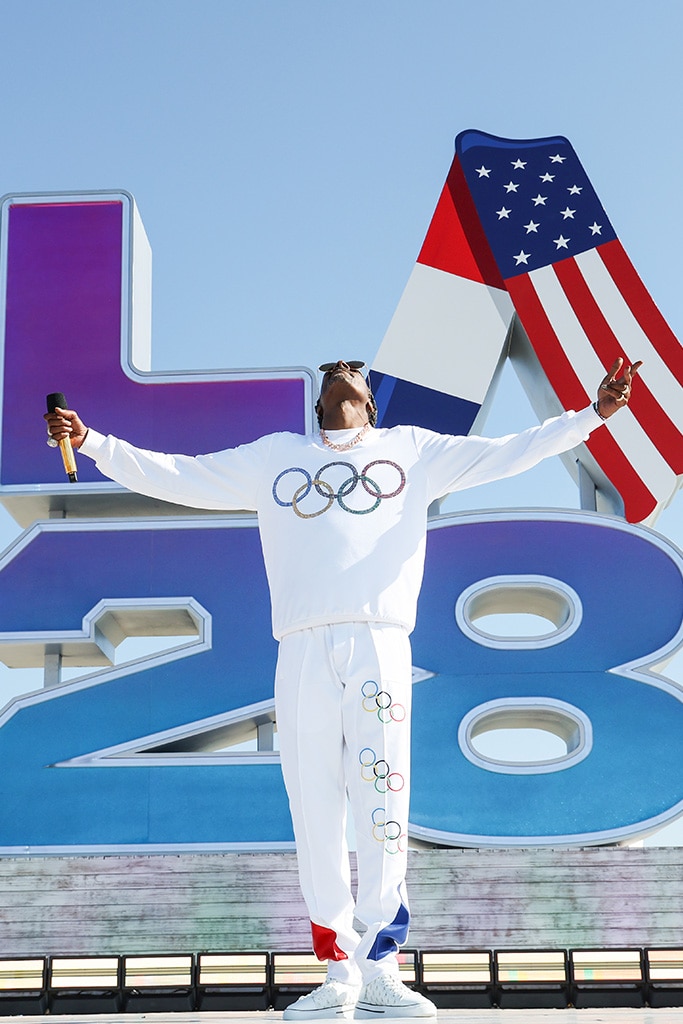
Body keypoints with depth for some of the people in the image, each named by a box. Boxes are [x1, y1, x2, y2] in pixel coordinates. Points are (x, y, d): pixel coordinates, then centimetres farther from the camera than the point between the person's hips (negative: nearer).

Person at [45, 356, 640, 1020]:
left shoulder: (411, 449, 22)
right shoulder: (274, 456, 25)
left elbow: (506, 453, 19)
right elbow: (175, 477, 24)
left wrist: (593, 414, 11)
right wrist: (91, 442, 17)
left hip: (380, 644, -1)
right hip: (302, 651, 1)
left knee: (384, 814, -8)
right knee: (314, 815, -2)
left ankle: (378, 971, -3)